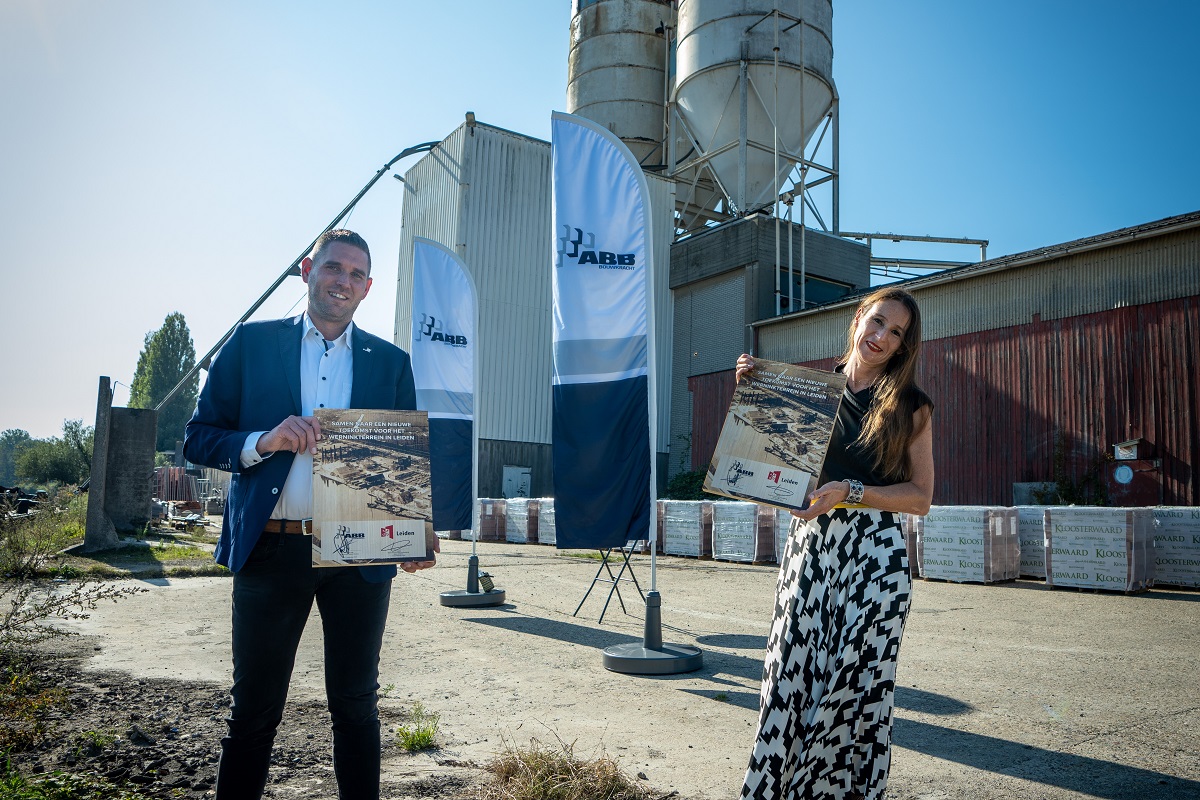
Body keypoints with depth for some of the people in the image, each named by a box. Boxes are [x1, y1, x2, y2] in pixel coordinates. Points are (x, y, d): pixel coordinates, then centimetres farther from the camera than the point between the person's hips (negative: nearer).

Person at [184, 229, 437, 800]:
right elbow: (198, 437, 5)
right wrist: (264, 442, -15)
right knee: (253, 709, 9)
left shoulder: (390, 362, 10)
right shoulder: (253, 343, 8)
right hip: (272, 549, -1)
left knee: (356, 705, 11)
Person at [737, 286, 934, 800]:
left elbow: (921, 498, 1)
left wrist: (851, 492, -12)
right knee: (791, 672, -1)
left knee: (854, 683, -2)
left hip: (873, 553, -2)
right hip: (808, 543, 2)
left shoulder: (910, 407, 5)